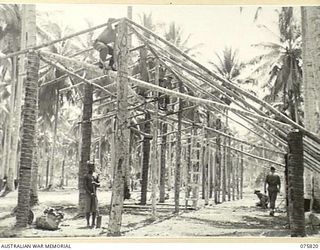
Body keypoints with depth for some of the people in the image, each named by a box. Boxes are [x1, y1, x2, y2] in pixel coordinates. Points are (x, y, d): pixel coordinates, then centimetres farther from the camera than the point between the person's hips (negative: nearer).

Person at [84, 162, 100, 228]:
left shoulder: (95, 176, 12)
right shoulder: (86, 176, -4)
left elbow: (99, 185, 12)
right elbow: (85, 187, -10)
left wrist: (95, 183, -10)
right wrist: (90, 193, -19)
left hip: (94, 195, 5)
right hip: (88, 194, -4)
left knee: (94, 209, 1)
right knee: (88, 209, -2)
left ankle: (93, 223, 9)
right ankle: (88, 223, 6)